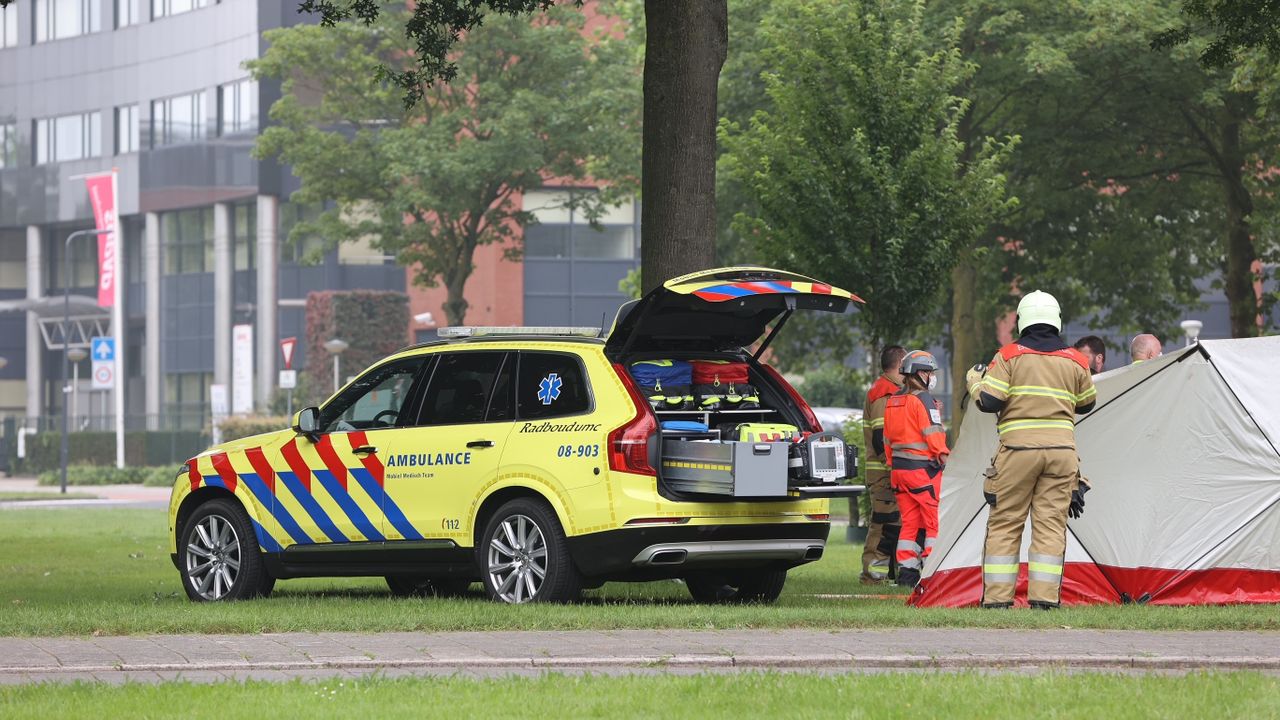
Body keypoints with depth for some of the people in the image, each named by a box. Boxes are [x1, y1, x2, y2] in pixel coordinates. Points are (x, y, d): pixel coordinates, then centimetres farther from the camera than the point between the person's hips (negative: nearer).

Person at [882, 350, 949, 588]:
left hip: (898, 468, 8)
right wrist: (943, 458, -5)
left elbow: (887, 438, 19)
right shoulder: (923, 399, -11)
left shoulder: (892, 401, 14)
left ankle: (906, 572, 8)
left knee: (909, 521, 11)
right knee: (933, 521, -4)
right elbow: (933, 434, -15)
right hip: (922, 468, -8)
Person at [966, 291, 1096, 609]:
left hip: (1018, 449, -2)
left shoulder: (1009, 356, -3)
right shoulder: (1075, 362, 8)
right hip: (1061, 450, 2)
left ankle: (997, 596, 0)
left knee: (1004, 523, 3)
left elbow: (987, 401, -8)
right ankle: (1044, 596, -3)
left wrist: (975, 380, 12)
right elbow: (1086, 404, 20)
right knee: (1051, 523, 4)